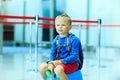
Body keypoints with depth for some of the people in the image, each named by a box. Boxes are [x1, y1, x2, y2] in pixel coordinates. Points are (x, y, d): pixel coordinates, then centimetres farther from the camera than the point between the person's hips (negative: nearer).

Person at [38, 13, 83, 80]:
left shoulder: (74, 39, -12)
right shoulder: (56, 40, 6)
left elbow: (74, 56, -17)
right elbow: (53, 54, 7)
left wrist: (61, 61, -23)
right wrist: (51, 63, -15)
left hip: (71, 63, -6)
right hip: (58, 62, 7)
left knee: (58, 69, -35)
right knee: (41, 67, -7)